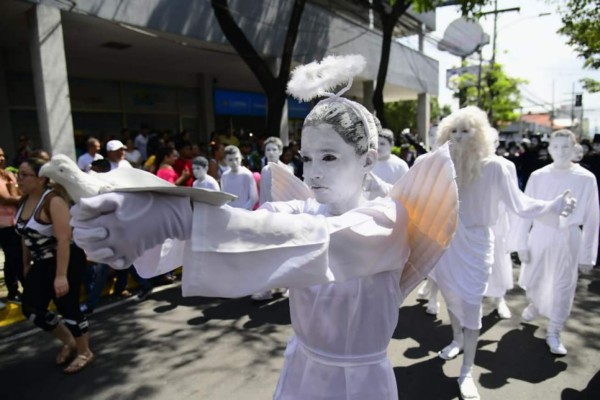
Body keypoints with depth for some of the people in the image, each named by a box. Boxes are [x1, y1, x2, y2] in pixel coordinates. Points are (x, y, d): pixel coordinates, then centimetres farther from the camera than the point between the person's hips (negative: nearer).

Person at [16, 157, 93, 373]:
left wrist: (61, 275, -29)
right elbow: (26, 237, 13)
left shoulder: (53, 201, -21)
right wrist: (26, 265, 17)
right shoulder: (25, 201, 4)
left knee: (67, 307, -2)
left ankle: (84, 352, 20)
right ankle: (68, 341, 31)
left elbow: (63, 238, -27)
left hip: (66, 260, -8)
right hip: (42, 263, 8)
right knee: (31, 308, 9)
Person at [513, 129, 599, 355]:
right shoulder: (538, 176, -7)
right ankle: (535, 304, 50)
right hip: (540, 234, 1)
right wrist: (522, 243, -2)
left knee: (563, 287, 8)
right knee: (532, 280, 16)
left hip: (568, 238, -1)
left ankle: (553, 333, 25)